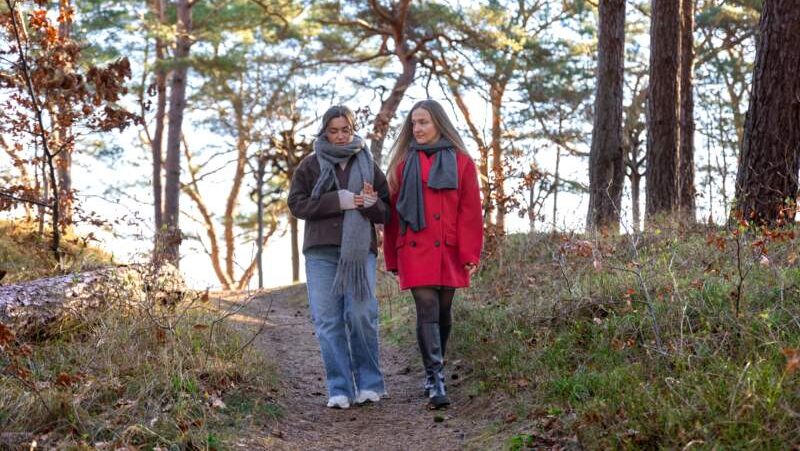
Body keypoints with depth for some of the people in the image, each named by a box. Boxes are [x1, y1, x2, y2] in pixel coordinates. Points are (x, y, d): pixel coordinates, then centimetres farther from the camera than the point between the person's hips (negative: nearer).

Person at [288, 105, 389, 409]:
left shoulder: (368, 165, 15)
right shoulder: (311, 165, 12)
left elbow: (386, 213, 14)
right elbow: (297, 203, 2)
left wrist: (371, 204, -11)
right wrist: (337, 201, -11)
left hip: (360, 251, 0)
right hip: (321, 252, 0)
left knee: (361, 315, -9)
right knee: (328, 320, -4)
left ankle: (369, 384, 5)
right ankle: (339, 390, 1)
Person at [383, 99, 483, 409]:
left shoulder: (460, 162, 5)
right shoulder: (403, 163, 9)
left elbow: (470, 211, 1)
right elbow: (394, 213, 10)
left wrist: (470, 254, -6)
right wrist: (393, 258, 8)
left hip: (449, 252, 1)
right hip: (415, 251, -1)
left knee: (443, 313, 9)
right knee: (427, 310, -10)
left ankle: (434, 371, 26)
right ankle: (435, 379, -11)